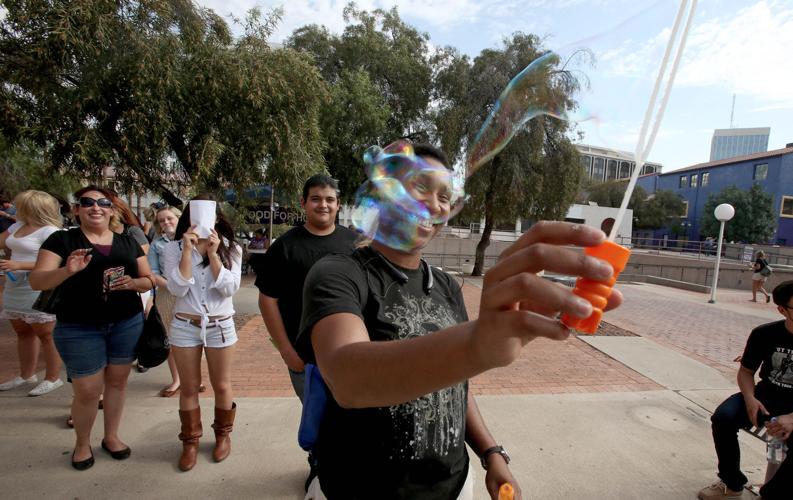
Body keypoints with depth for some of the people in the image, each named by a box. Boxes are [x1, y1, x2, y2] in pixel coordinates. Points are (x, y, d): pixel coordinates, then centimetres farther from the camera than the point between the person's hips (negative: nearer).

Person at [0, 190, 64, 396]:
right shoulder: (17, 226, 11)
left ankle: (53, 378, 10)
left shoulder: (50, 231, -15)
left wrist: (18, 265, -24)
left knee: (45, 335, 0)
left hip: (39, 291, -9)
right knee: (23, 333, 17)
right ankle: (27, 375, 30)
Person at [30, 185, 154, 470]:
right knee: (87, 392, 3)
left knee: (117, 381, 13)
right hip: (79, 328, -3)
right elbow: (36, 282, -9)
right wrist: (68, 270, -28)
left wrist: (132, 282, -15)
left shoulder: (128, 242, 7)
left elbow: (148, 280, 7)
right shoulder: (62, 239, -2)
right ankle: (82, 444, 29)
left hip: (128, 323, 3)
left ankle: (111, 437, 33)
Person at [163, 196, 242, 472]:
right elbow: (177, 289, -14)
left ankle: (223, 434, 34)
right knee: (189, 388, 12)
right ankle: (190, 440, 31)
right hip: (184, 326, 0)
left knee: (222, 386, 12)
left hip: (220, 325, 0)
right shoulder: (174, 248, -4)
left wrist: (213, 253, -20)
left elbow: (230, 288, -14)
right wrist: (188, 250, -20)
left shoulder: (230, 249, -3)